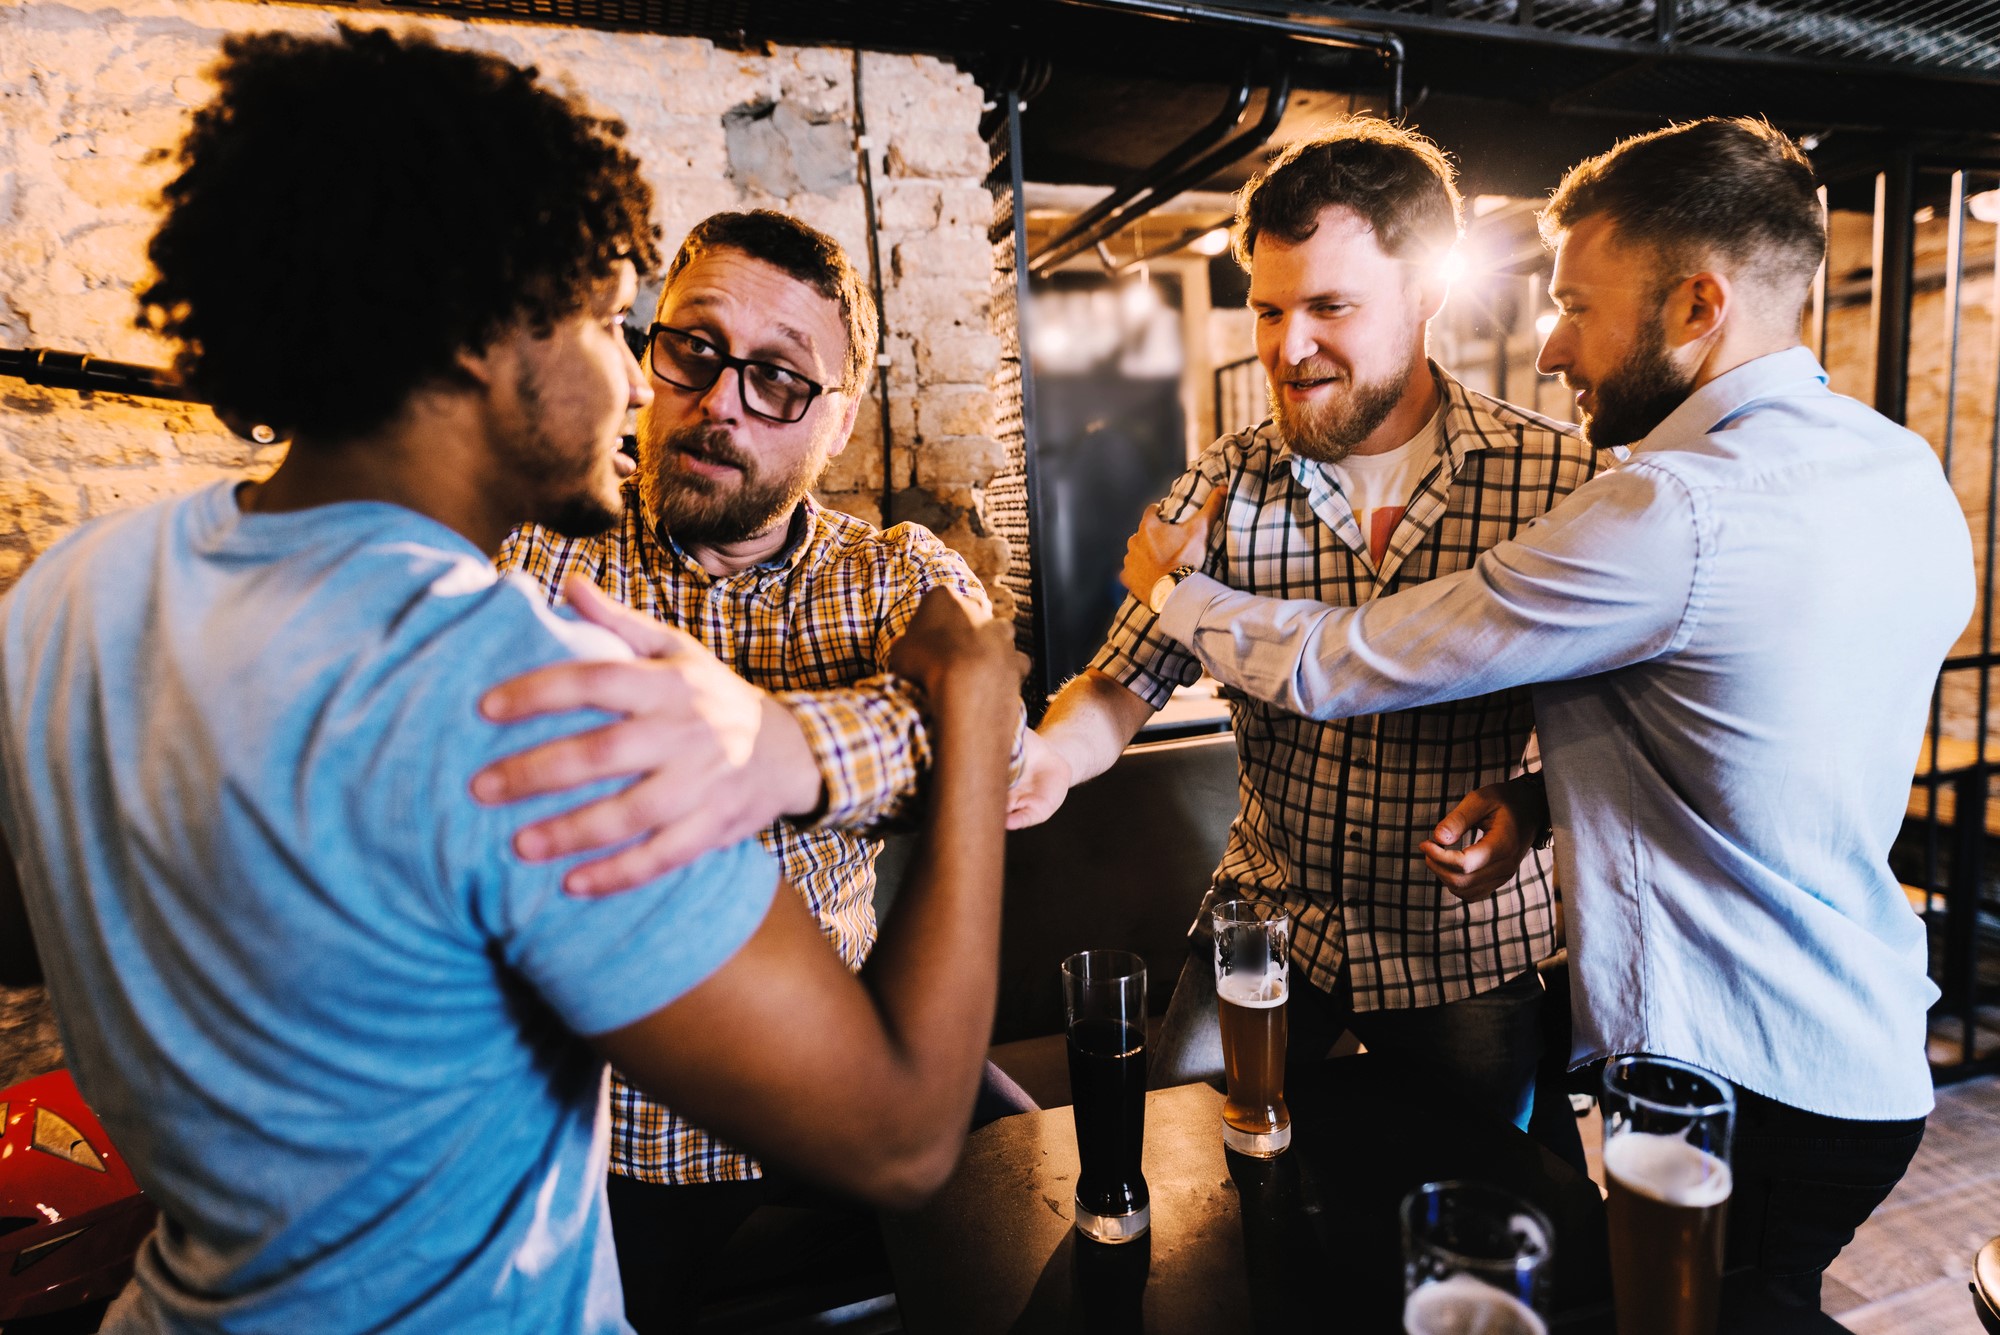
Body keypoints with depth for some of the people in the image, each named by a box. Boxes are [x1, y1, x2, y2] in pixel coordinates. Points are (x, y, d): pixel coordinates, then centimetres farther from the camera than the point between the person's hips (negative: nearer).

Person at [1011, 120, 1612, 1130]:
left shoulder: (1559, 478, -13)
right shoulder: (1225, 487, -7)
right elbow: (1126, 676, -8)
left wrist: (1532, 806, -23)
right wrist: (1051, 755, -29)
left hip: (1470, 946, -1)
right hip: (1266, 920, 2)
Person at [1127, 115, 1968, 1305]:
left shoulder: (1673, 514, -28)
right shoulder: (1912, 474, 1)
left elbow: (1332, 669, -21)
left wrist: (1175, 590, -4)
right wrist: (1542, 788, 5)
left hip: (1733, 1089, -8)